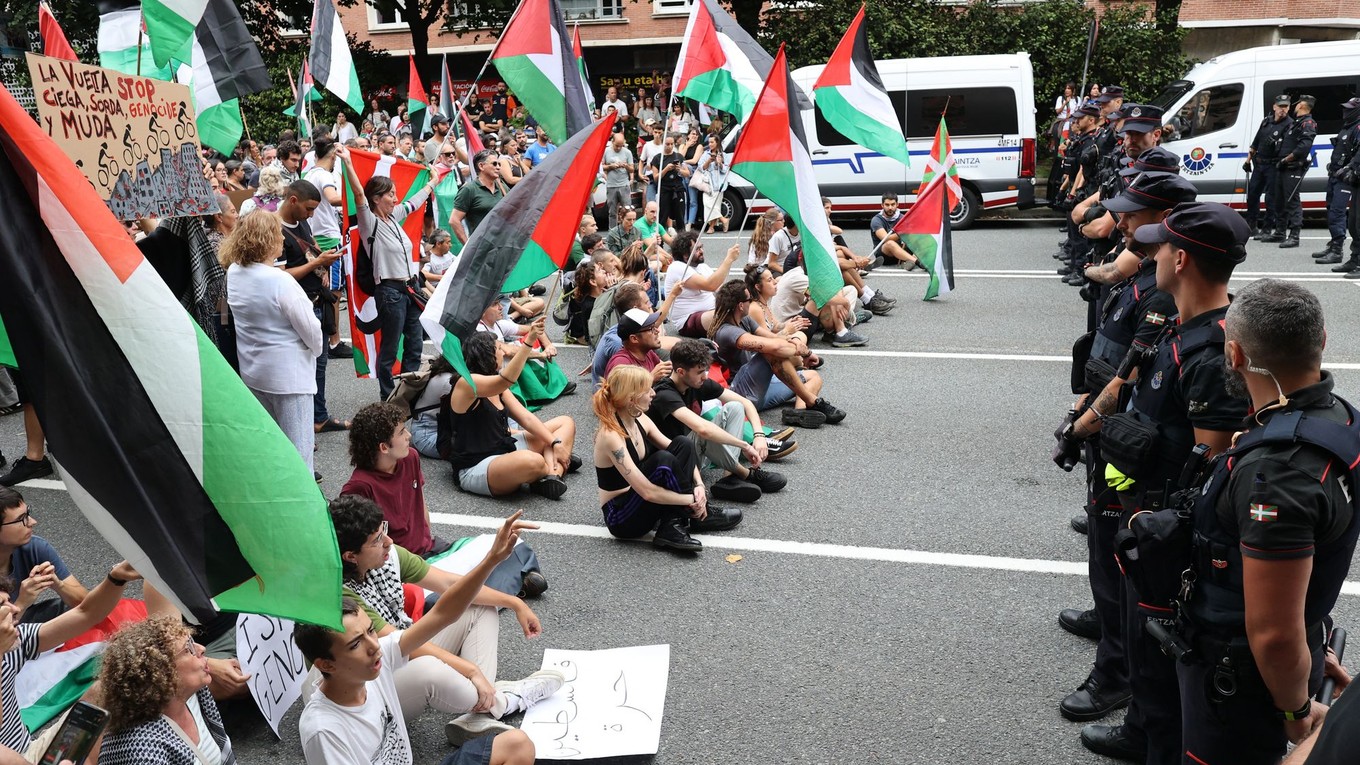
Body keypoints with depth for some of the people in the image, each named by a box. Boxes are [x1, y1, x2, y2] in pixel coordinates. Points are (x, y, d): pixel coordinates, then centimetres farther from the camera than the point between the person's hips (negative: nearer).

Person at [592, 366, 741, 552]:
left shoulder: (640, 420, 0)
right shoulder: (611, 436, -26)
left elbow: (683, 451, 4)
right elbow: (648, 492, -29)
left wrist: (699, 485, -13)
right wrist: (692, 500, -19)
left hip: (640, 503, 9)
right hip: (621, 518, -9)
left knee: (682, 444, -7)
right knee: (663, 460, -30)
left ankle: (673, 527, -13)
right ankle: (699, 515, -8)